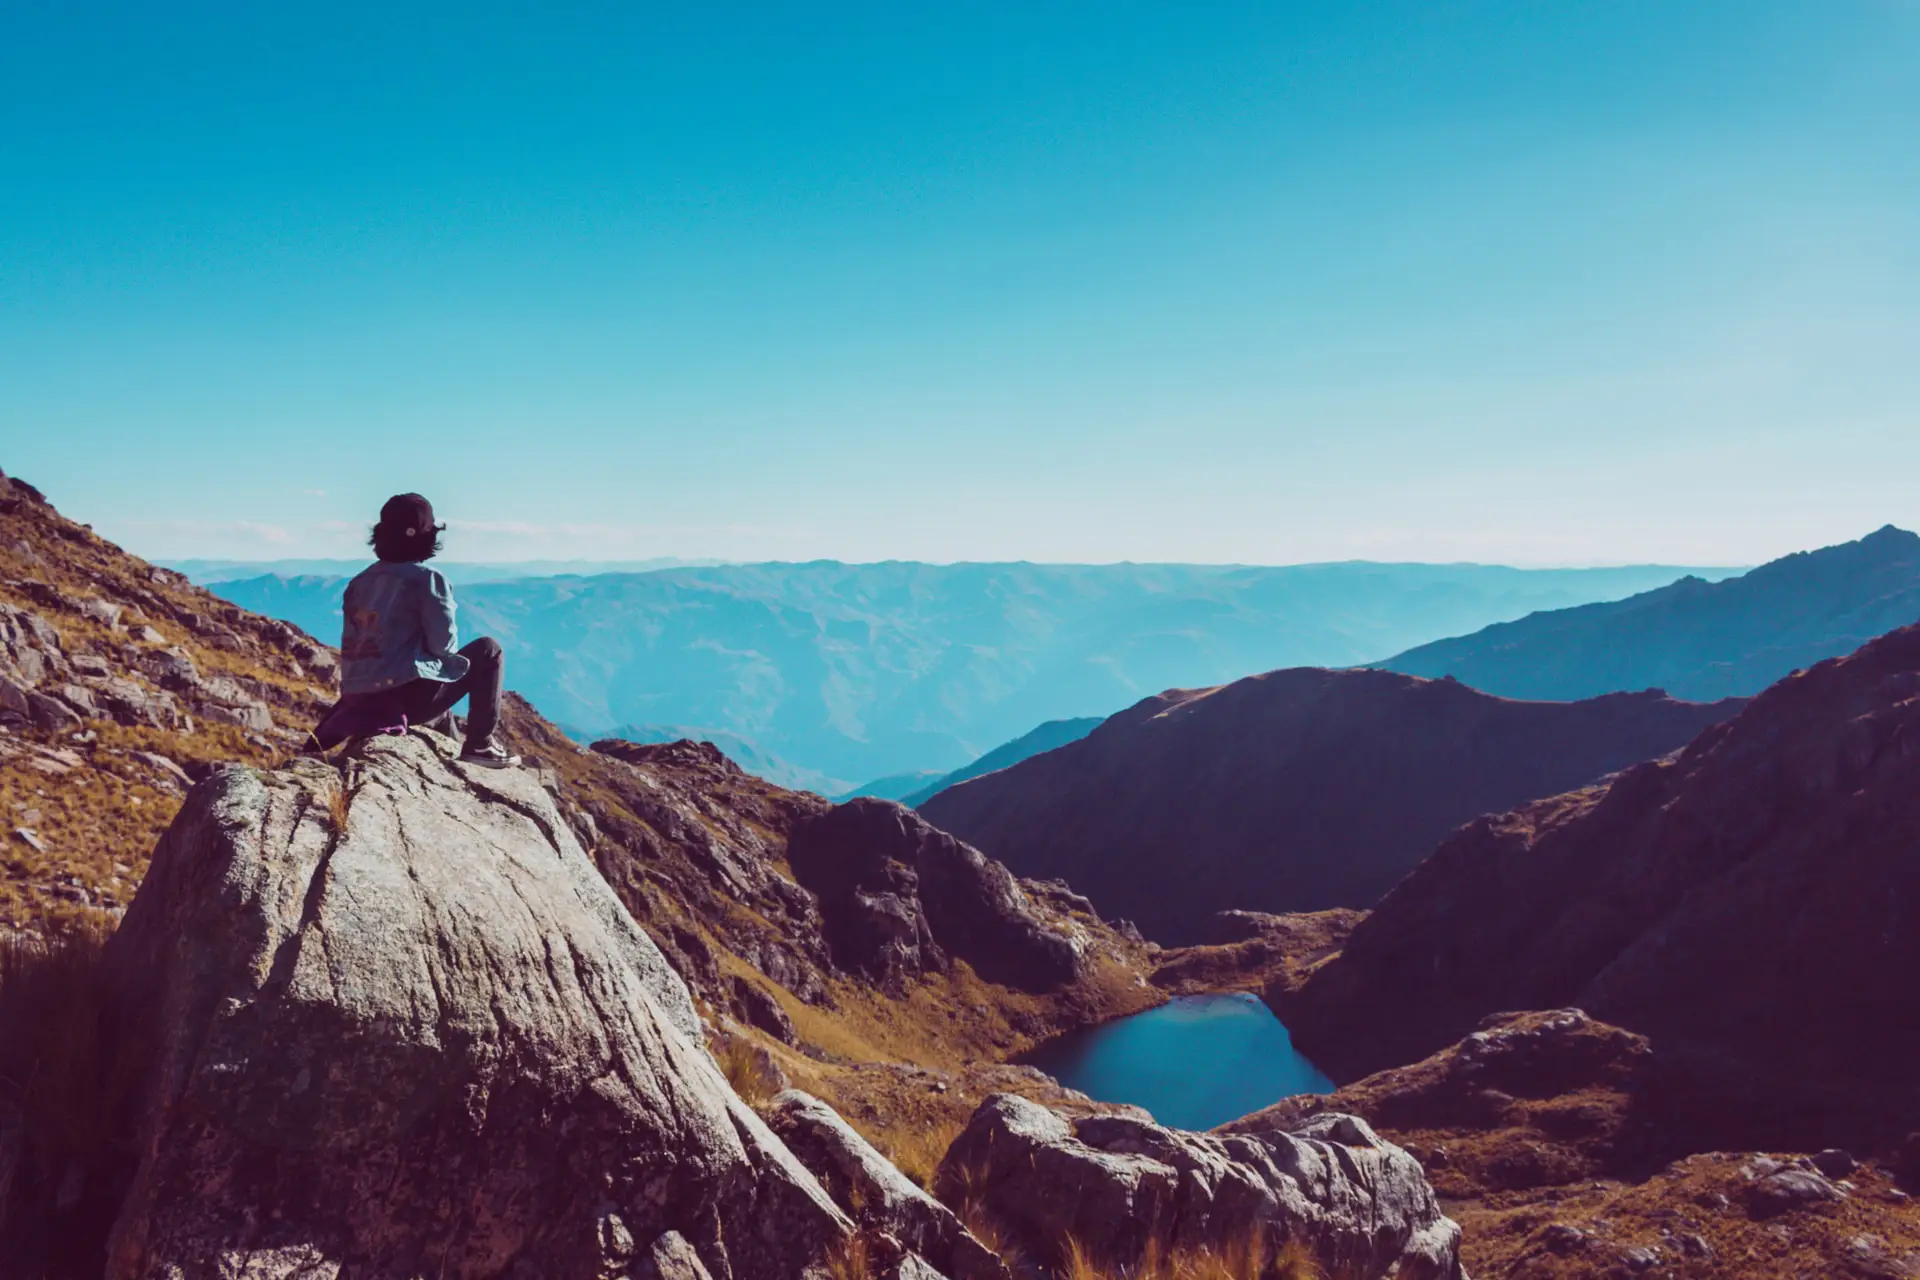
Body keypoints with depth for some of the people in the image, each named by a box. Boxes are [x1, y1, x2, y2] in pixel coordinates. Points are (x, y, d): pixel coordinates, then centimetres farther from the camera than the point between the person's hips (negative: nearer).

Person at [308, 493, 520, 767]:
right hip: (407, 697, -7)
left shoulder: (360, 581, 13)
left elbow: (351, 646, 16)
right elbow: (443, 644, -8)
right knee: (488, 650, 9)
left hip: (357, 698, 7)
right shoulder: (427, 578, -7)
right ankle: (480, 744, 5)